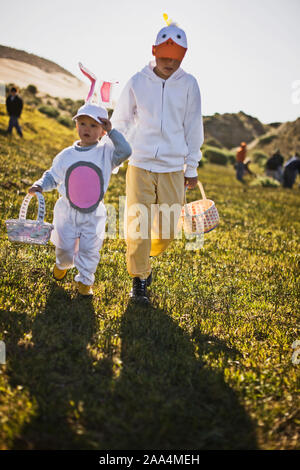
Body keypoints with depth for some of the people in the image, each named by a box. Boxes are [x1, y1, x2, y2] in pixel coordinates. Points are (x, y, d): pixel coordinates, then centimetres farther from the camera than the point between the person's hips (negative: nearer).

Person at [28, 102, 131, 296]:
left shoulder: (106, 151, -6)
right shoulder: (66, 155, -1)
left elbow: (126, 151, -24)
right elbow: (53, 176, 9)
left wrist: (111, 131, -26)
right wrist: (40, 186, -9)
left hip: (94, 214, -1)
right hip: (67, 211, 1)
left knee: (89, 250, 5)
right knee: (65, 247, 13)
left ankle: (85, 280, 25)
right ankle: (62, 264, 46)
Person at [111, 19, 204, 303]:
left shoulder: (189, 84, 1)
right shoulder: (137, 82, -1)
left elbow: (193, 128, 7)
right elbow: (120, 123, 10)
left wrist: (191, 169, 9)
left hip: (173, 170, 1)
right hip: (140, 165, -1)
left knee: (167, 229, 3)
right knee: (138, 224, -3)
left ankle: (146, 256, 35)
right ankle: (139, 280, 12)